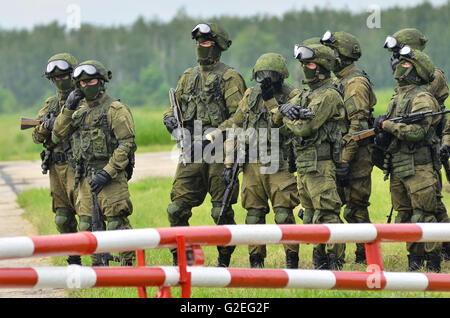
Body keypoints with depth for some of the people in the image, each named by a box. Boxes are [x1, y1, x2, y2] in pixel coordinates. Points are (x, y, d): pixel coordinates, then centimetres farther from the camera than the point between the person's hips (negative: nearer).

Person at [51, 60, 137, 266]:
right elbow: (57, 135, 16)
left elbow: (126, 144, -13)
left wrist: (107, 173, -19)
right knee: (88, 226, 8)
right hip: (86, 178, 7)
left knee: (117, 223, -10)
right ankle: (98, 266, 16)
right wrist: (68, 109, 4)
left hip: (111, 177, -7)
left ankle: (127, 266, -5)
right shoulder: (80, 113, 18)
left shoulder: (115, 110, -6)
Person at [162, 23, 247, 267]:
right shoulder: (188, 77, 16)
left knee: (222, 212, -2)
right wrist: (170, 119, 0)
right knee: (177, 208, 0)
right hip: (191, 153, 6)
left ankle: (224, 262, 9)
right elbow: (175, 106, 23)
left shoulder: (229, 78, -4)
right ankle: (180, 262, 9)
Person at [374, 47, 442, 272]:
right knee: (404, 217, 10)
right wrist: (382, 136, 3)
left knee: (423, 217, -9)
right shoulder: (397, 97, 18)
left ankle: (433, 262, -5)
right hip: (397, 167, 8)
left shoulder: (422, 98, -9)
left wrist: (387, 125, -14)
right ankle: (414, 258, 17)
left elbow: (416, 131, -21)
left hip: (418, 168, -8)